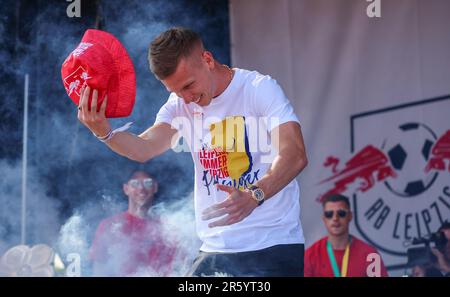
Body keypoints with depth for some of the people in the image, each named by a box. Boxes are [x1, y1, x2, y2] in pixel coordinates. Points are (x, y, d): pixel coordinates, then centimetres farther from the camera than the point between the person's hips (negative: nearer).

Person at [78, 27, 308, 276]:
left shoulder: (260, 88, -7)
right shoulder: (180, 104, 8)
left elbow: (295, 155, -20)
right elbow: (145, 148, -9)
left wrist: (253, 196, -36)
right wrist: (104, 132, -29)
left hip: (273, 248, -4)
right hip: (213, 250, 5)